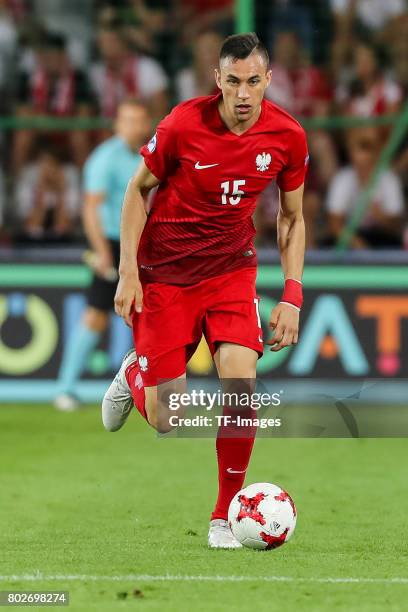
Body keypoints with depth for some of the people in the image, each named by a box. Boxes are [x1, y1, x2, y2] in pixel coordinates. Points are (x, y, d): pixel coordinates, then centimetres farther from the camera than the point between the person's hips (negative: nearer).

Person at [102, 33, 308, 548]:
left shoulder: (288, 137, -9)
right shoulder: (183, 125, -18)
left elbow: (291, 217, 5)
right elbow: (138, 189, -3)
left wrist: (292, 296, -2)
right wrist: (128, 272, -8)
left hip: (231, 269, 2)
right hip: (164, 270, -2)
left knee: (241, 379, -20)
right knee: (164, 419, -2)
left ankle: (225, 517, -3)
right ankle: (133, 375, 38)